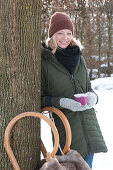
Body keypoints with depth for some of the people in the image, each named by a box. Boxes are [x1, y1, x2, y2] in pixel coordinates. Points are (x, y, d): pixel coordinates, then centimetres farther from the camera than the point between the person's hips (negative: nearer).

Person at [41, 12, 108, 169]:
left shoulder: (79, 58, 13)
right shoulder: (43, 61, -2)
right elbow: (39, 98, -1)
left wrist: (92, 97, -2)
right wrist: (61, 102, -17)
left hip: (88, 120, 5)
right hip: (65, 124, -5)